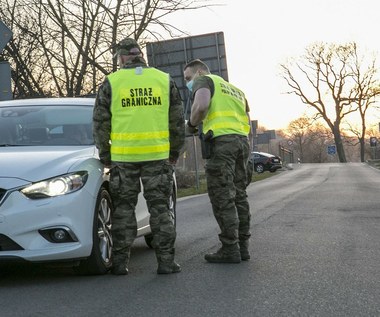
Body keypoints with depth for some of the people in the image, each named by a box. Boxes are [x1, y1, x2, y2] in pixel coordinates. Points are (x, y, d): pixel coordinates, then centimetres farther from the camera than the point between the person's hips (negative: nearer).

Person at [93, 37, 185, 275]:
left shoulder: (111, 82, 1)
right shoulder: (165, 80, 6)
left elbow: (100, 123, 3)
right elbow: (178, 121, 8)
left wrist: (105, 156, 12)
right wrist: (175, 153, 17)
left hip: (123, 157, -1)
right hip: (158, 155, 1)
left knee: (123, 210, 8)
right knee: (160, 208, 7)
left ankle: (120, 262, 10)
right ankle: (166, 261, 6)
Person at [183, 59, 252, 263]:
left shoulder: (203, 80, 6)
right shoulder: (234, 89, 29)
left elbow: (202, 105, -15)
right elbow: (246, 121, 27)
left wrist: (191, 125, 0)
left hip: (221, 140, -8)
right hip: (242, 140, 8)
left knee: (222, 197, -6)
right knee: (239, 195, 11)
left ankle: (230, 249, -7)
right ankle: (242, 246, 11)